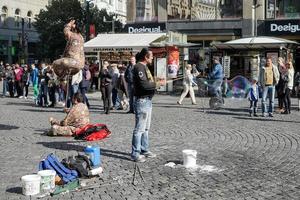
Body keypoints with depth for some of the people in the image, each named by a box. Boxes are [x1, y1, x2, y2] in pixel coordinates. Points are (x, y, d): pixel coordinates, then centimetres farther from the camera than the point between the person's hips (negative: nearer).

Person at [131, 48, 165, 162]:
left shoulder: (144, 67, 17)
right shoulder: (139, 67, -15)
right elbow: (144, 84, -24)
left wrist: (156, 82, 7)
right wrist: (157, 84, -13)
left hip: (147, 100, 11)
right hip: (142, 100, -11)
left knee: (146, 128, 16)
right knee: (139, 128, -6)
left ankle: (144, 150, 26)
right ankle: (135, 154, -1)